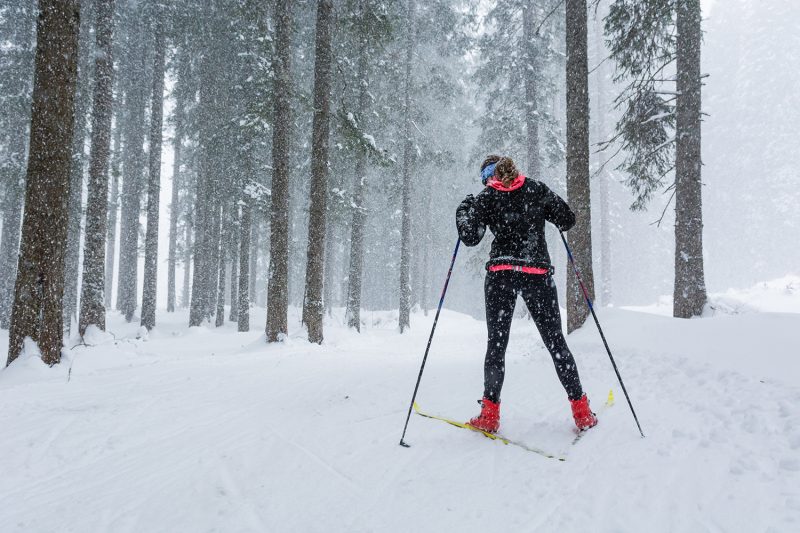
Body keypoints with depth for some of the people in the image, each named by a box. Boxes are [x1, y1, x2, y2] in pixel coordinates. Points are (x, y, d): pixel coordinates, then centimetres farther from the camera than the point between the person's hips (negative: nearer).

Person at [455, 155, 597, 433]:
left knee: (496, 343, 8)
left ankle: (489, 413, 5)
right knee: (555, 341, 10)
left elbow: (470, 237, -3)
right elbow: (567, 220, 9)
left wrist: (464, 209, 12)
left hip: (501, 273, -1)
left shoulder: (487, 197, 3)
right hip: (537, 273, 1)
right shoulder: (536, 189, 8)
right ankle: (582, 412, 12)